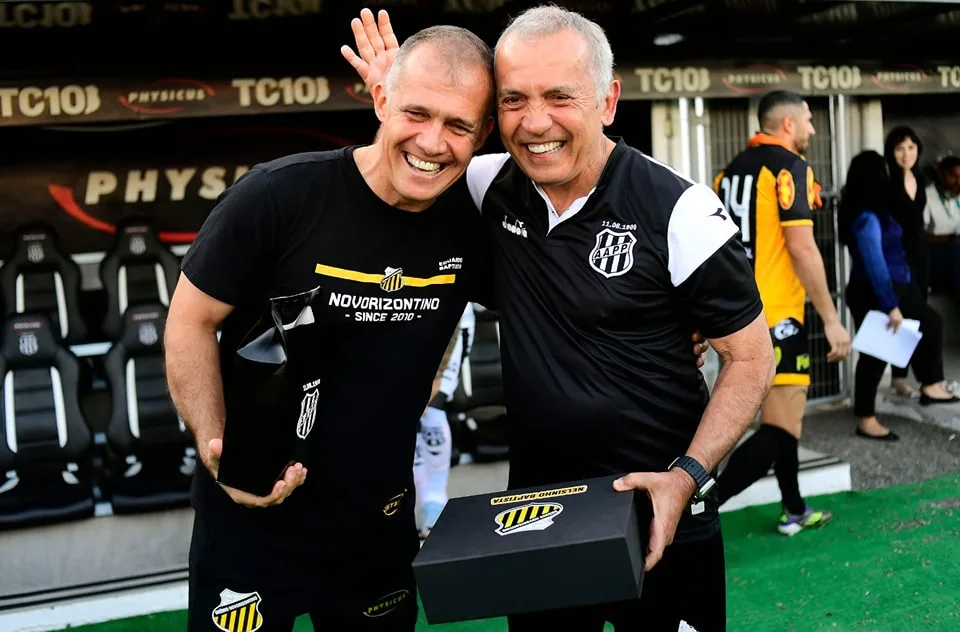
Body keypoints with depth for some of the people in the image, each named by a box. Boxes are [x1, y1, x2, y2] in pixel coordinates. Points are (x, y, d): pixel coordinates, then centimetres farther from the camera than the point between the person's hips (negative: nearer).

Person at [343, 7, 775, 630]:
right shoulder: (497, 186, -4)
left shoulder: (679, 212, -17)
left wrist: (688, 476, -19)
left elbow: (751, 356, -9)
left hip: (661, 517, -4)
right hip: (535, 512, 5)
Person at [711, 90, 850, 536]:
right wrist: (831, 319, -14)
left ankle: (795, 511, 32)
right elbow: (802, 248, -17)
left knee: (780, 415, 21)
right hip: (776, 315, -9)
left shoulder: (732, 170, 13)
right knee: (781, 431, -8)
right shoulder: (790, 165, -9)